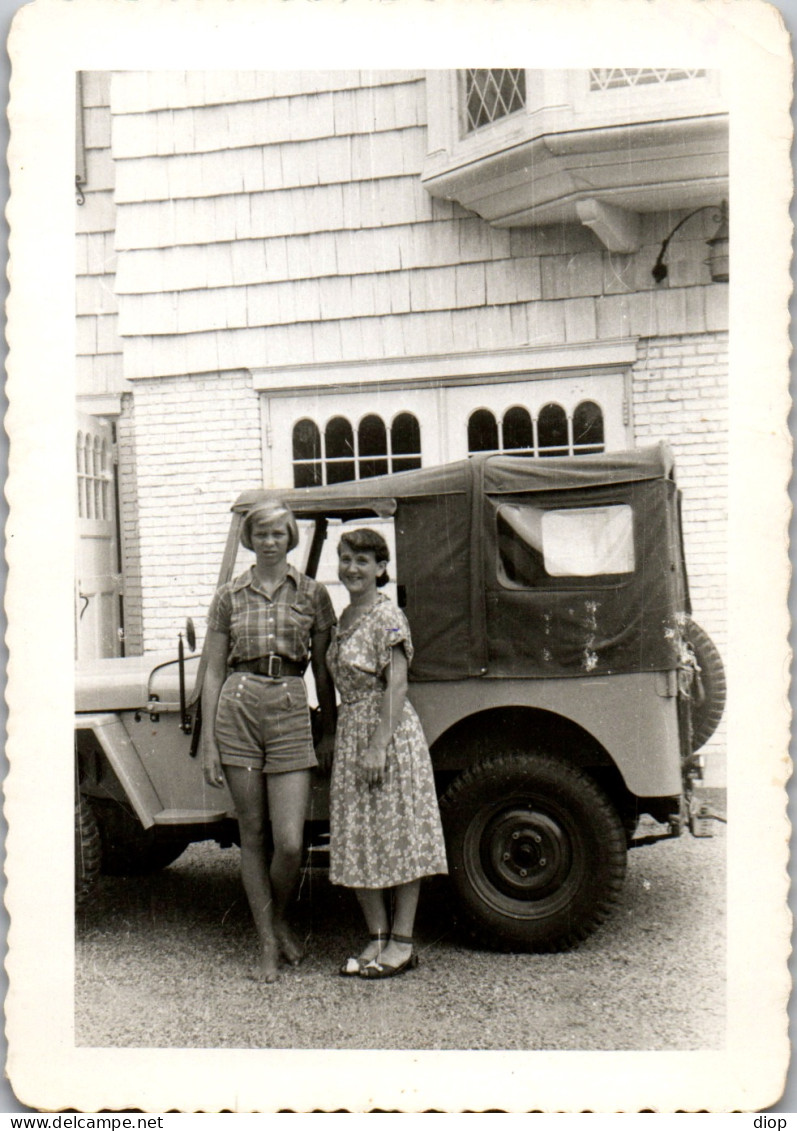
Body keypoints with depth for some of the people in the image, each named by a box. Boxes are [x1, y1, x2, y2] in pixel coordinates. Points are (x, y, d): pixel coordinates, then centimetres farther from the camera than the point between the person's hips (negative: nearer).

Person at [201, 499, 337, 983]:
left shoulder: (312, 594, 7)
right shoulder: (230, 596, 8)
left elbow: (323, 668, 10)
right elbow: (214, 672, 8)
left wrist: (330, 731, 7)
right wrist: (208, 741, 3)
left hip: (291, 712, 0)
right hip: (238, 709, 1)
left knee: (290, 843, -6)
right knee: (252, 836, 7)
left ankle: (280, 918, 24)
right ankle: (267, 944, 20)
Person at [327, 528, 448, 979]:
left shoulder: (388, 617, -12)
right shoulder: (347, 617, 14)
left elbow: (396, 687, -18)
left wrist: (379, 747, -22)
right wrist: (344, 737, 16)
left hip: (390, 733, -9)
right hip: (350, 733, 9)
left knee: (398, 836, 0)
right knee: (357, 841, 10)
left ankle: (402, 943, 8)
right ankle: (377, 937, 20)